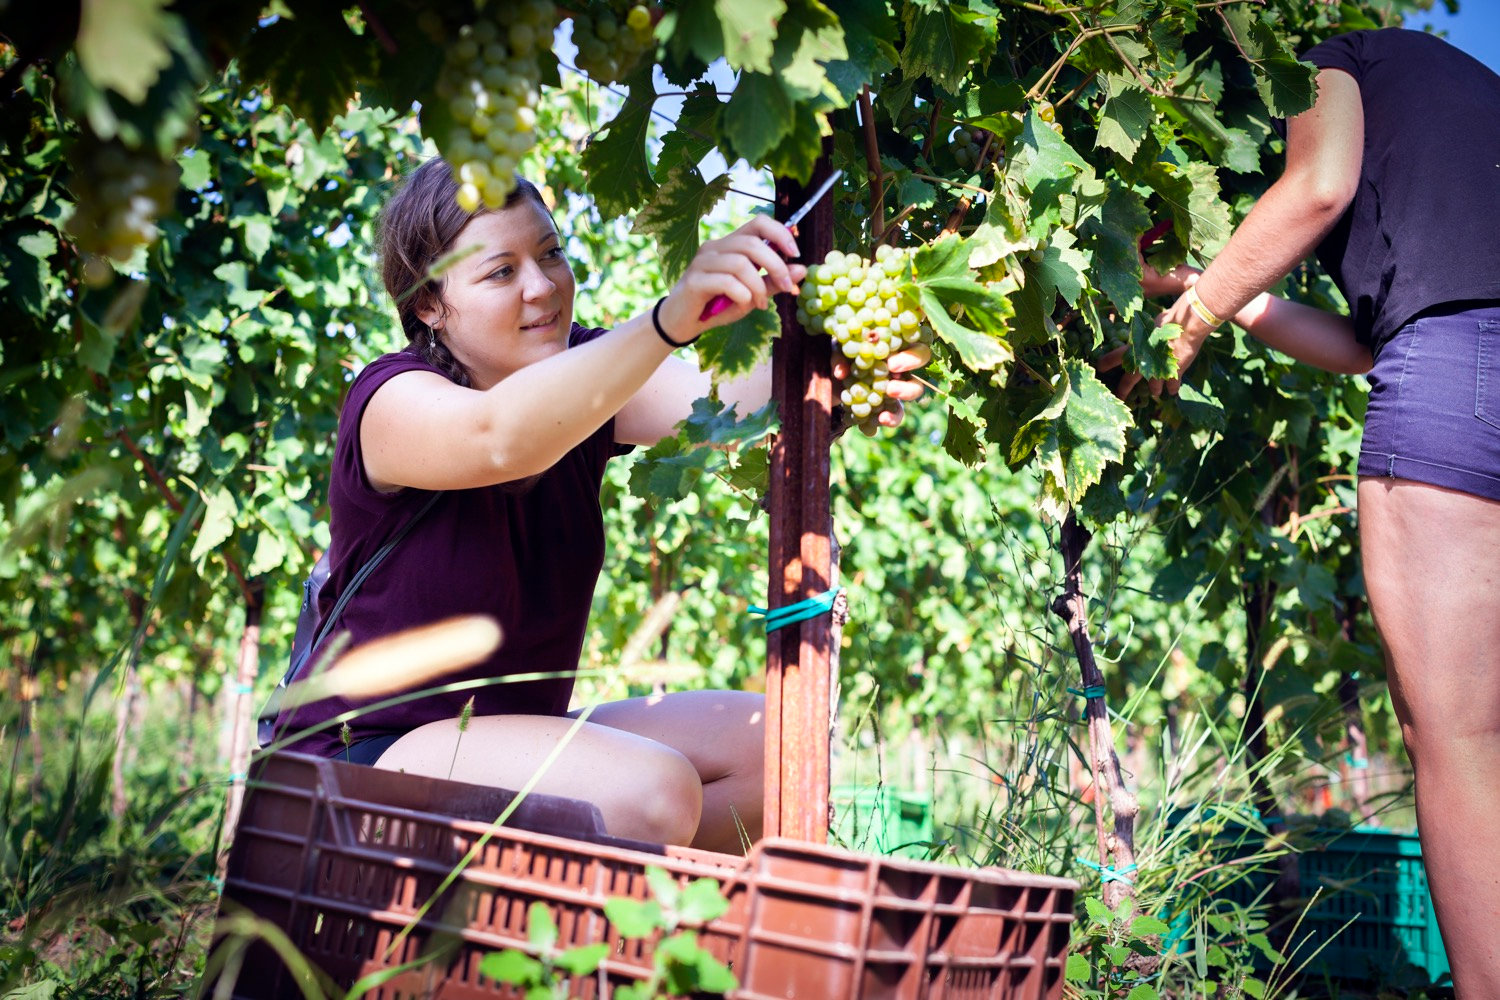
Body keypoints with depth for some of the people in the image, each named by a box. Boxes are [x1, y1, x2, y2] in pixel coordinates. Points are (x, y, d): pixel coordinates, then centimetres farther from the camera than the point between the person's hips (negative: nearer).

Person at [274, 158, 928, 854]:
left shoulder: (584, 375, -1)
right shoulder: (392, 402, -18)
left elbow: (725, 406, -20)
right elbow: (501, 437, -42)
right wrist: (670, 319, -57)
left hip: (520, 733, 7)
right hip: (364, 759, -7)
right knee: (651, 790, -29)